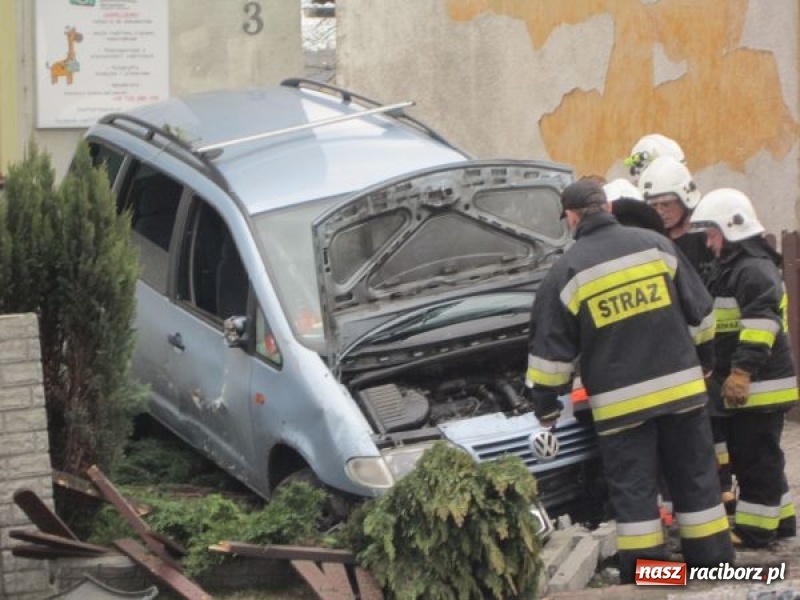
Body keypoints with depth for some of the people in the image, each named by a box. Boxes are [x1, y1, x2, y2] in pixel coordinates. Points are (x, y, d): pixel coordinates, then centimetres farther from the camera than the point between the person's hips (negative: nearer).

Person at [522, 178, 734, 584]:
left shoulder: (567, 272, -2)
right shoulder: (656, 245, 5)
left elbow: (550, 352, -1)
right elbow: (700, 311, 11)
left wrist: (544, 405, 11)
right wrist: (702, 359, 26)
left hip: (621, 401, -3)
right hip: (681, 386, 3)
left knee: (634, 493, 2)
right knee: (696, 480, 11)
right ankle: (716, 568, 16)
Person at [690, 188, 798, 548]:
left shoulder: (754, 269, -16)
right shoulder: (734, 268, 18)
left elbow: (761, 324, -27)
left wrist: (742, 371, -31)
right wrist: (719, 370, 26)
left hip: (759, 384, -11)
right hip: (749, 385, 11)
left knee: (754, 457, -6)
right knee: (755, 455, 16)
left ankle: (753, 530, -1)